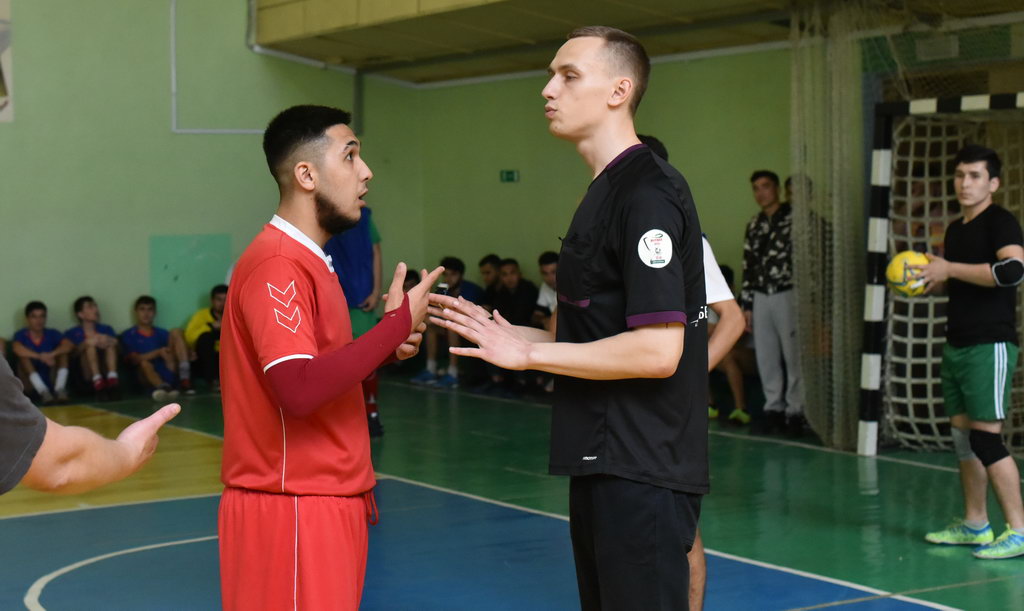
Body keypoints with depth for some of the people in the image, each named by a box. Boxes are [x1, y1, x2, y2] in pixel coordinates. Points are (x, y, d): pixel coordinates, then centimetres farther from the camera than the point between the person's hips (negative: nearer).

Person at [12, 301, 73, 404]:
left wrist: (51, 354, -33)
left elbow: (70, 345, -14)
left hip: (52, 381, 2)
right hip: (31, 386, -2)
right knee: (24, 357, -23)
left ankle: (59, 389, -31)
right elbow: (17, 349, -25)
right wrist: (40, 357, -38)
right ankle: (43, 392, -38)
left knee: (63, 352, -13)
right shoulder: (21, 335, 0)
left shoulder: (52, 334, 6)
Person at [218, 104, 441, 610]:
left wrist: (388, 345, 4)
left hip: (326, 499, 9)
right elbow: (300, 390, -27)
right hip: (293, 509, -9)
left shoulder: (309, 262, 15)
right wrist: (398, 324, -20)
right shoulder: (276, 265, -16)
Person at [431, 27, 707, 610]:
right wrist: (503, 331, 9)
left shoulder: (649, 193, -16)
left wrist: (529, 353, -16)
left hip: (640, 473, -10)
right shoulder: (605, 193, 16)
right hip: (605, 466, 10)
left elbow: (657, 350, -23)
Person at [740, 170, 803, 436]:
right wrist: (746, 304, 14)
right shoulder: (753, 226, 14)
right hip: (760, 298, 6)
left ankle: (795, 411, 2)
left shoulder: (794, 217, -4)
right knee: (766, 357, 7)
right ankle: (774, 407, 15)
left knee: (793, 355, -4)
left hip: (788, 295, -5)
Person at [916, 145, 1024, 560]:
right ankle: (974, 525, 20)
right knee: (962, 434, 11)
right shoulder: (955, 230, 16)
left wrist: (949, 268, -23)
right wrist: (929, 282, 10)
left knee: (985, 436, -12)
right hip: (956, 345, 9)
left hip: (989, 346, -9)